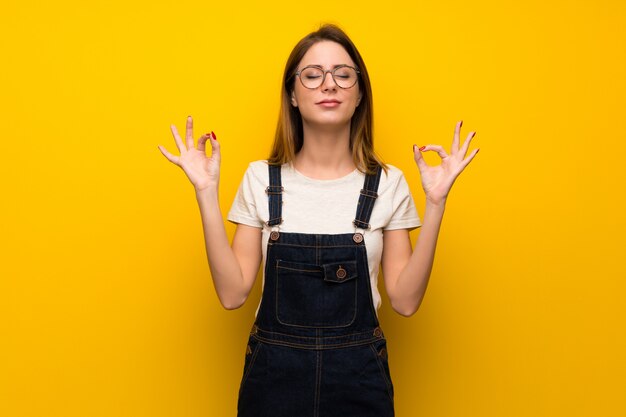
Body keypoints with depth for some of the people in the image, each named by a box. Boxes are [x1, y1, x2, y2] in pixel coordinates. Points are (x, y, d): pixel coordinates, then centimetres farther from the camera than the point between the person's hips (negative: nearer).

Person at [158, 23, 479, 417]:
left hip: (358, 376, 0)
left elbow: (405, 300, -6)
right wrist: (207, 194, -12)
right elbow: (233, 292, -7)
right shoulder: (261, 179, -2)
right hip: (274, 373, 0)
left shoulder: (388, 183, -3)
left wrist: (435, 203, -13)